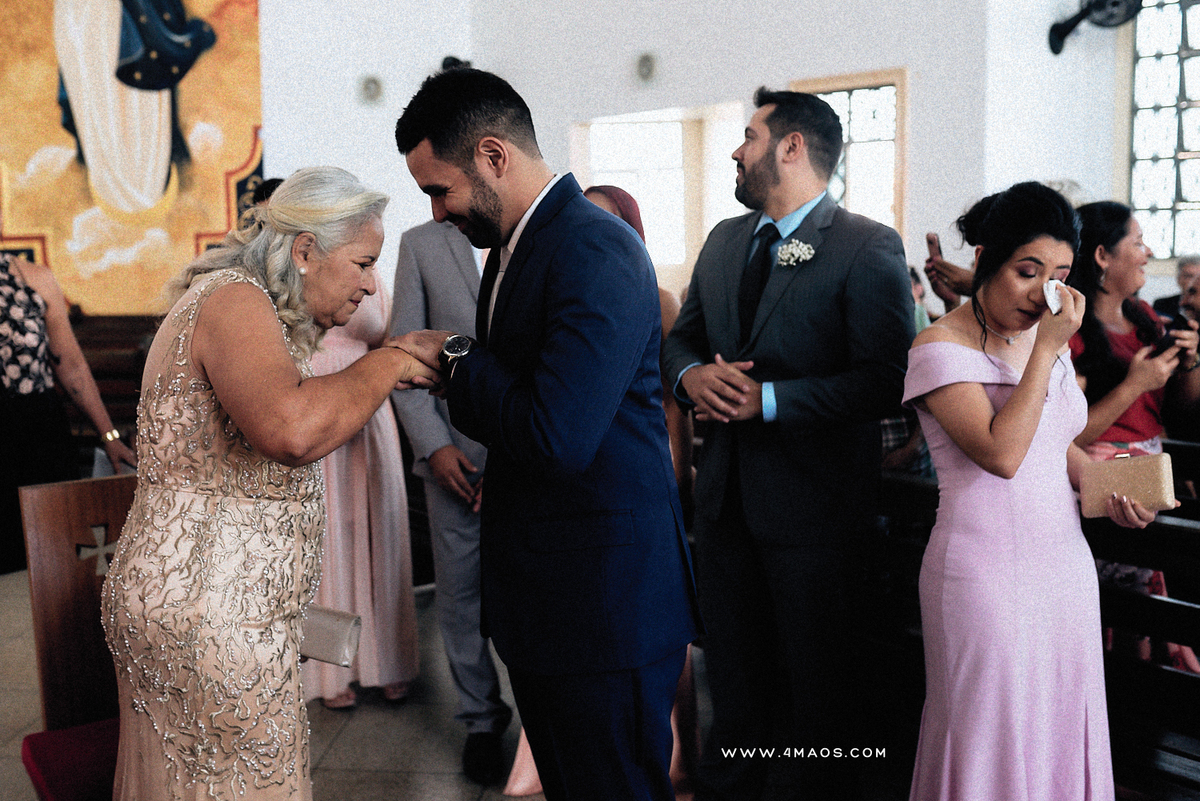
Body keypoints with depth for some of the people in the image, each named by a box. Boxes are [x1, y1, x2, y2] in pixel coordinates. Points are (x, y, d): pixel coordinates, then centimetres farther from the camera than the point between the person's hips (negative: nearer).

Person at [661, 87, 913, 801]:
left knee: (816, 680, 9)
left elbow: (885, 382, -21)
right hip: (726, 493, 7)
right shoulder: (725, 240, 10)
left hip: (811, 502, -7)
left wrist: (769, 399, -23)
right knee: (732, 663, 21)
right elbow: (682, 335, 15)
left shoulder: (870, 249, -13)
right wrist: (691, 373, -8)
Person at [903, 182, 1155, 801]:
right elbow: (1001, 453, -23)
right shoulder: (941, 348, -12)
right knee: (991, 736, 3)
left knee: (1063, 723, 13)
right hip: (984, 573, -7)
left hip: (1066, 563, 7)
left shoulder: (1047, 339, 11)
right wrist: (1047, 350, -20)